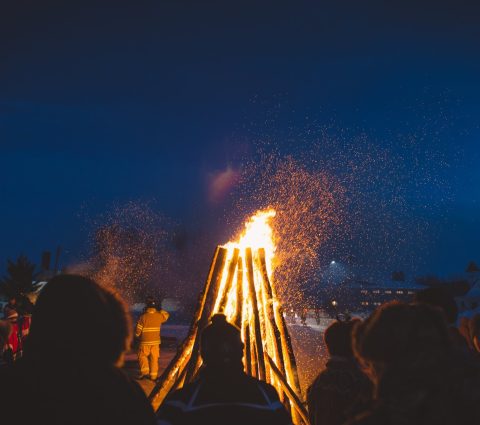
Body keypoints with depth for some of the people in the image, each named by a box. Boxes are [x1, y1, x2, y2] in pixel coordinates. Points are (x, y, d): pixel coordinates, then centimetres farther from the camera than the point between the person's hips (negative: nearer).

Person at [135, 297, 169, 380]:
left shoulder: (143, 317, -14)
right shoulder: (159, 316, -4)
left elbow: (138, 330, -7)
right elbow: (166, 315, 21)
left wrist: (138, 335, 13)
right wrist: (160, 310, 16)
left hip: (145, 342, -3)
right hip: (156, 341, 3)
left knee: (142, 356, 12)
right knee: (154, 358, 10)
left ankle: (145, 371, -4)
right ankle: (153, 375, 13)